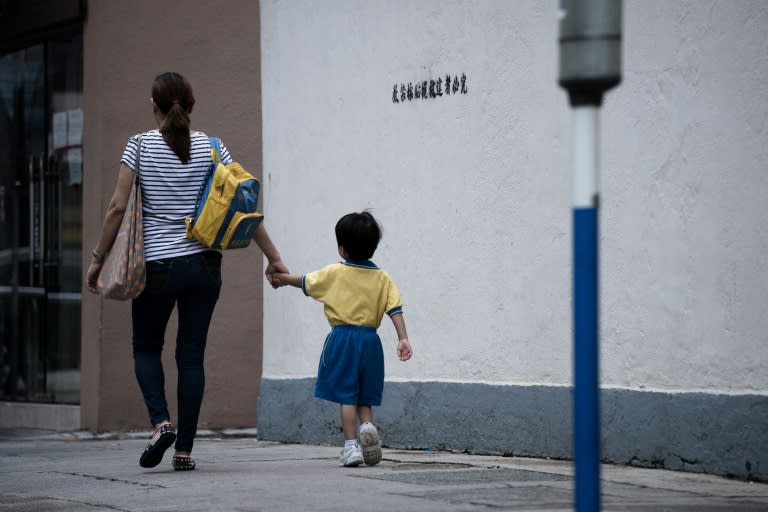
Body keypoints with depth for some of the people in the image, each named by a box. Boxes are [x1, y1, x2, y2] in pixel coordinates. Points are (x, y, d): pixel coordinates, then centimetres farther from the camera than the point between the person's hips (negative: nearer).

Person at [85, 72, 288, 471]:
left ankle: (160, 421, -9)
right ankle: (184, 449, 4)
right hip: (203, 264, 2)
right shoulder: (210, 147, 3)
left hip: (157, 265, -2)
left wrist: (98, 259, 2)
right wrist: (273, 257, 5)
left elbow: (117, 207, -7)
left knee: (146, 348, 15)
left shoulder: (140, 146, -3)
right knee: (191, 354, 7)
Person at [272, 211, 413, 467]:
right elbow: (395, 309, -5)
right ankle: (368, 426, -13)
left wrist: (284, 278, 29)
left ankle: (351, 445, -4)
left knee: (346, 396, 0)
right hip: (370, 340, 3)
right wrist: (403, 339, -6)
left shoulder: (335, 273, -2)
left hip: (343, 338, -3)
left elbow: (306, 282, 11)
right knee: (364, 397, 14)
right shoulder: (382, 278, 4)